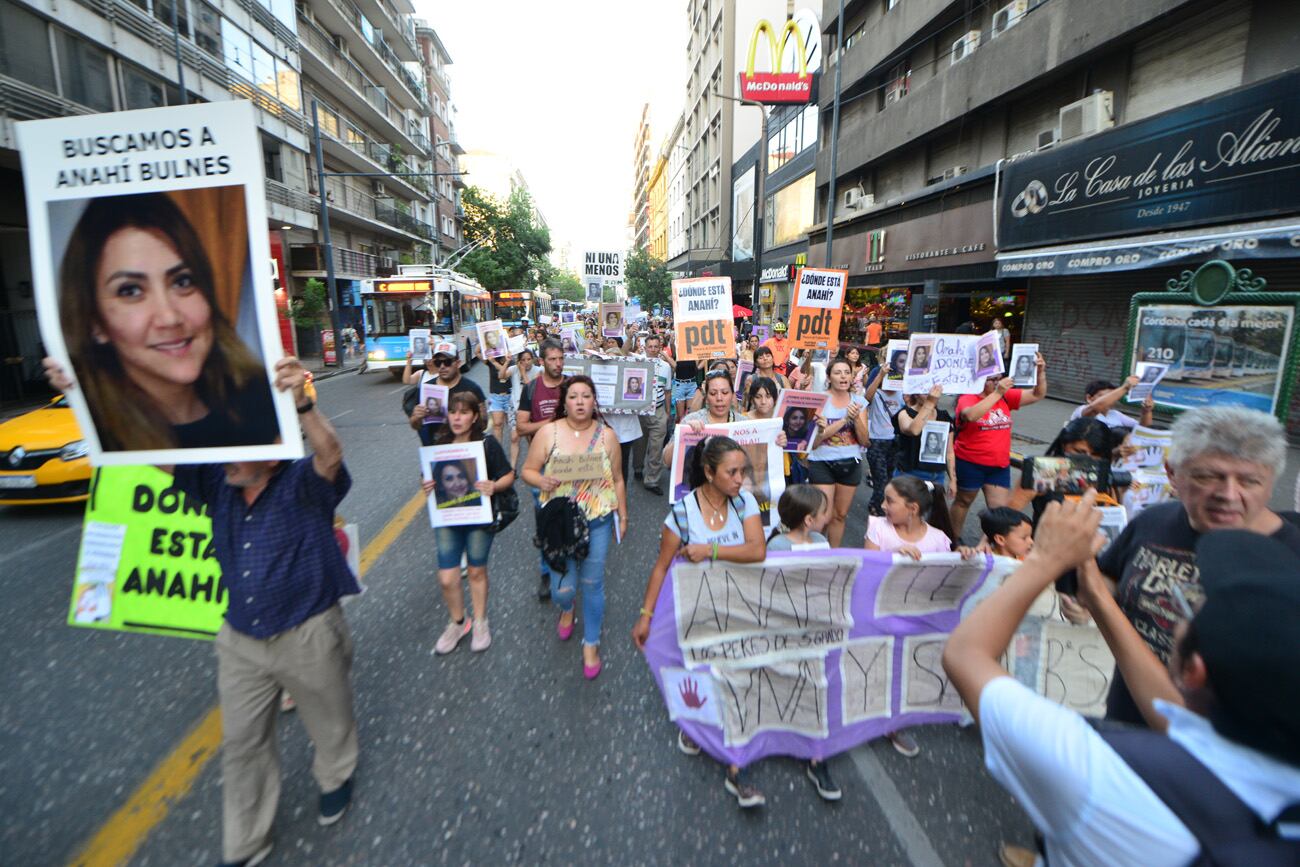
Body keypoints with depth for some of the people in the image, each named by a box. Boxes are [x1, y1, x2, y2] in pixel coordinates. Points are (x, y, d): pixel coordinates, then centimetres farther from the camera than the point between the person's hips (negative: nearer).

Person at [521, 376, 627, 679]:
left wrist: (622, 516, 9)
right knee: (563, 587, 0)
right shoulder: (548, 432, -4)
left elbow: (617, 480, 7)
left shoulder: (607, 435, 0)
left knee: (592, 583, 7)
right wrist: (541, 481, -22)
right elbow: (527, 470, 0)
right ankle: (566, 608, 41)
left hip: (598, 521, 1)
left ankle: (591, 643, 30)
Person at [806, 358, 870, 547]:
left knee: (841, 514, 13)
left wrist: (856, 418, -15)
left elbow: (864, 440, 0)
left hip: (851, 464, 4)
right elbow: (815, 437, -16)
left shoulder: (859, 402, 5)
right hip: (823, 463, -3)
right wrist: (844, 419, -20)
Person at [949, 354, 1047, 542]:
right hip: (970, 463, -4)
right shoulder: (967, 399, -12)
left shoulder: (1006, 397, 3)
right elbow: (971, 415, -34)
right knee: (963, 502, 14)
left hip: (1000, 465, 4)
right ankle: (954, 540, 30)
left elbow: (1037, 395, 6)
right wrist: (997, 393, -33)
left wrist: (1041, 372, -10)